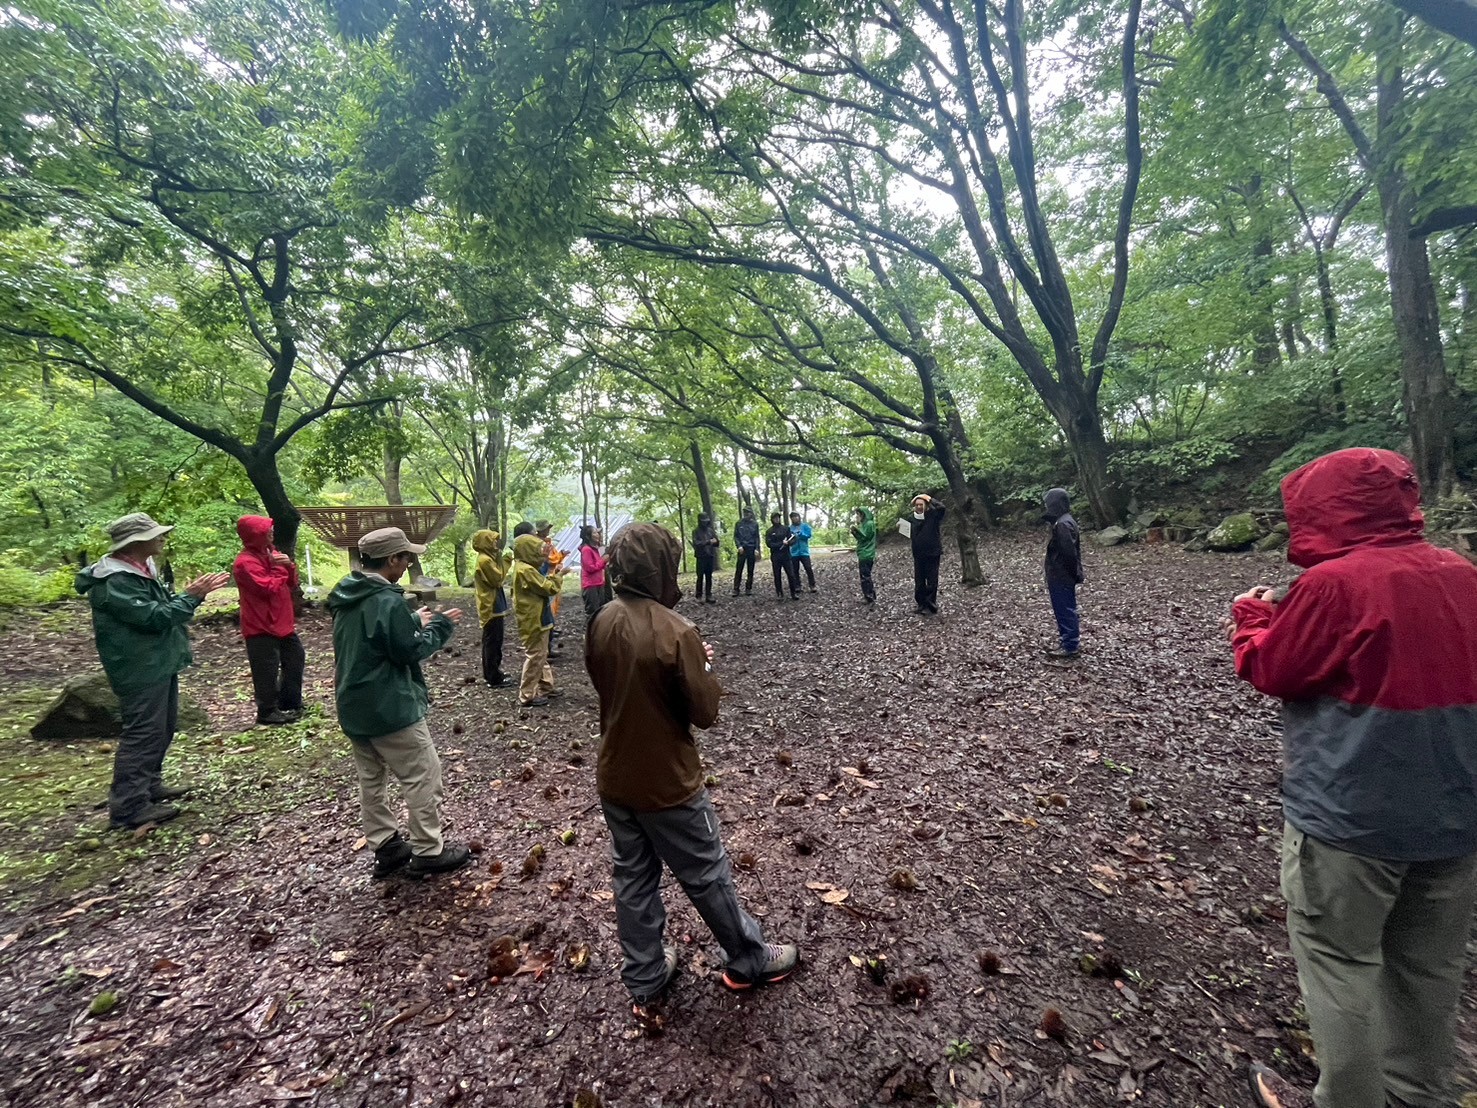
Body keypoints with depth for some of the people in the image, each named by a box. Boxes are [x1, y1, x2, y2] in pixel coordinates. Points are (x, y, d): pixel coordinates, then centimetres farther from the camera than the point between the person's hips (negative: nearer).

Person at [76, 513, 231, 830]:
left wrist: (193, 592, 0)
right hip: (140, 670, -10)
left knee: (162, 729, 19)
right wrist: (192, 596, -18)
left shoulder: (141, 569, 10)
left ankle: (149, 786, 33)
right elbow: (154, 617, -26)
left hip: (158, 663, 10)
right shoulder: (115, 581, -21)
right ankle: (128, 808, 3)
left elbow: (162, 607, 15)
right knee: (143, 734, -5)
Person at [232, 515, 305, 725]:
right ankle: (267, 712, 13)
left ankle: (290, 703, 31)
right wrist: (279, 567, -11)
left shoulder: (270, 553, 11)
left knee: (295, 659, 18)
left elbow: (292, 585, 10)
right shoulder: (246, 562, -16)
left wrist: (289, 565, -8)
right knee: (267, 670, 0)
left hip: (283, 622, 9)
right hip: (261, 627, -9)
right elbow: (271, 588, -23)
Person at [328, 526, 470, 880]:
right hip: (390, 709, -9)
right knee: (423, 777, 3)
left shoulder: (346, 596, 6)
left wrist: (414, 620, 12)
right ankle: (428, 852, 12)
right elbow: (411, 651, -17)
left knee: (370, 779, 17)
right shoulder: (388, 601, -23)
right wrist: (440, 626, -5)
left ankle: (386, 848, 29)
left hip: (354, 706, 10)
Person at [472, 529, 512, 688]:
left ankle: (492, 673, 27)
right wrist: (505, 561, -13)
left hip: (493, 606, 10)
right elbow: (498, 579, -20)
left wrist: (502, 560, 5)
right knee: (493, 643, -4)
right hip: (492, 608, -10)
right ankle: (494, 679, 2)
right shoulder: (485, 560, -18)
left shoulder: (488, 558, 13)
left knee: (492, 642, 17)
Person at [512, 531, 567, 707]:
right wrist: (559, 576, -6)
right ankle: (527, 696, 4)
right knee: (535, 656, -3)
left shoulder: (527, 567, 11)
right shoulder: (525, 570, -21)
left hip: (538, 619, 11)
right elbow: (549, 589, -20)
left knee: (541, 655, 19)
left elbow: (541, 584, 16)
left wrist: (552, 576, 3)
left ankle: (545, 686, 29)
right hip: (534, 621, -11)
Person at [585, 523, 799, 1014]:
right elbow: (705, 712, -19)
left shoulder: (602, 623, -5)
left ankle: (643, 977, 38)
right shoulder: (675, 632, -26)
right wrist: (703, 666, -2)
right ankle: (749, 960, 36)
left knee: (632, 876, 20)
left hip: (614, 777, 6)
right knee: (707, 876, 14)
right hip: (667, 784, -6)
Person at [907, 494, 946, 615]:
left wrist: (929, 499, -17)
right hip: (918, 555, 4)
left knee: (932, 582, 0)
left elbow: (942, 508, -27)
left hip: (932, 553, -4)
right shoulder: (912, 518, 6)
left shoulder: (933, 515, -6)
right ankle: (922, 605, 17)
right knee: (919, 582, 7)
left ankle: (931, 606, 6)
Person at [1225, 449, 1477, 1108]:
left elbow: (1270, 671, -10)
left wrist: (1252, 617, 6)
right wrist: (1281, 619, 12)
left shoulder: (1335, 583, -20)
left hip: (1353, 816, -7)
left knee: (1339, 962, 10)